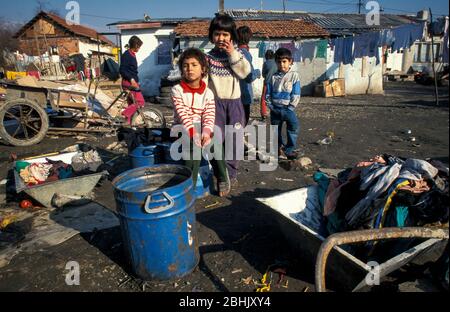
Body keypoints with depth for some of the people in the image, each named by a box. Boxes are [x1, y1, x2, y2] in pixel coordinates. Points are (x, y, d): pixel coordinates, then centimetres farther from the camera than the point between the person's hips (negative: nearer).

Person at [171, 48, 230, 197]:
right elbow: (183, 115, -17)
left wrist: (206, 132, -30)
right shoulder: (177, 90, -5)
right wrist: (193, 133, -32)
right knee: (194, 145, -31)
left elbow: (209, 116, -9)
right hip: (183, 130, -2)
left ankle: (222, 179, -8)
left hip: (201, 130, 2)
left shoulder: (208, 93, 2)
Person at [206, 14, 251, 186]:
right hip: (216, 102, -1)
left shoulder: (237, 54, 5)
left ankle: (231, 173, 18)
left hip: (234, 102, 1)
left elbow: (245, 72, -10)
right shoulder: (208, 57, 2)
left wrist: (233, 54, -13)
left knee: (235, 139, 4)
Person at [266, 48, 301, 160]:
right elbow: (268, 94, 5)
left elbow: (296, 95, -6)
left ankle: (289, 149, -1)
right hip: (275, 109, 3)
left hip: (288, 109, -2)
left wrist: (290, 107, -10)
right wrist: (271, 106, -3)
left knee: (294, 128, -12)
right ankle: (279, 148, 27)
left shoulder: (294, 75, -4)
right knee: (276, 130, 11)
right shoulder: (273, 77, 2)